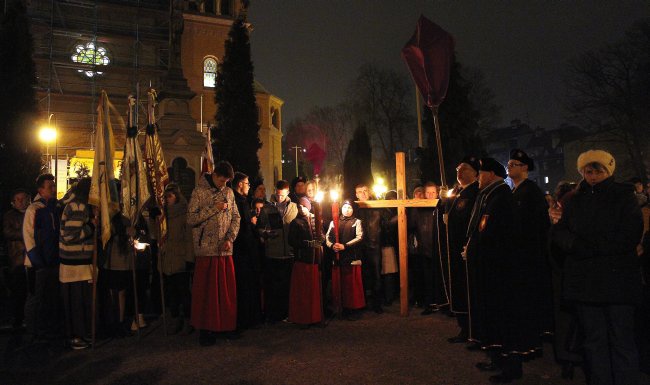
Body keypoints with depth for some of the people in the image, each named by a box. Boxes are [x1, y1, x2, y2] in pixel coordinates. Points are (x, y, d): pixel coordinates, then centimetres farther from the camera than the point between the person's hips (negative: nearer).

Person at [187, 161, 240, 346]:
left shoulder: (229, 192, 10)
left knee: (228, 289, 7)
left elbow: (236, 217, 11)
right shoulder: (199, 192, -2)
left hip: (225, 250, 4)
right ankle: (205, 329, 15)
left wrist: (230, 239, -2)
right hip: (206, 249, -4)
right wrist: (214, 209, -14)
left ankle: (227, 326, 21)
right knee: (206, 291, 2)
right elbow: (191, 219, -8)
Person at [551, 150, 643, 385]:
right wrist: (577, 244, -13)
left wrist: (588, 247, -10)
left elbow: (629, 237, -8)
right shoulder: (576, 201, 14)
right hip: (584, 281, 3)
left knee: (621, 341, 0)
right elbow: (557, 233, 6)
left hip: (617, 280, -3)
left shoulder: (624, 196, 4)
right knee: (594, 340, 8)